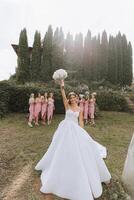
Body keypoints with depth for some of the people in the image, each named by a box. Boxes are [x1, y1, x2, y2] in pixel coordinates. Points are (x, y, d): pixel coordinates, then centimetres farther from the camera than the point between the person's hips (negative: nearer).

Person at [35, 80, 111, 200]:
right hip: (65, 128, -1)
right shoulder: (67, 106, 0)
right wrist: (62, 87, -28)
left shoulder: (79, 109, 6)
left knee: (79, 149, 2)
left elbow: (80, 122, 3)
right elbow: (63, 97, -16)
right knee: (62, 149, 6)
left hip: (76, 130, 2)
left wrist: (81, 132, -5)